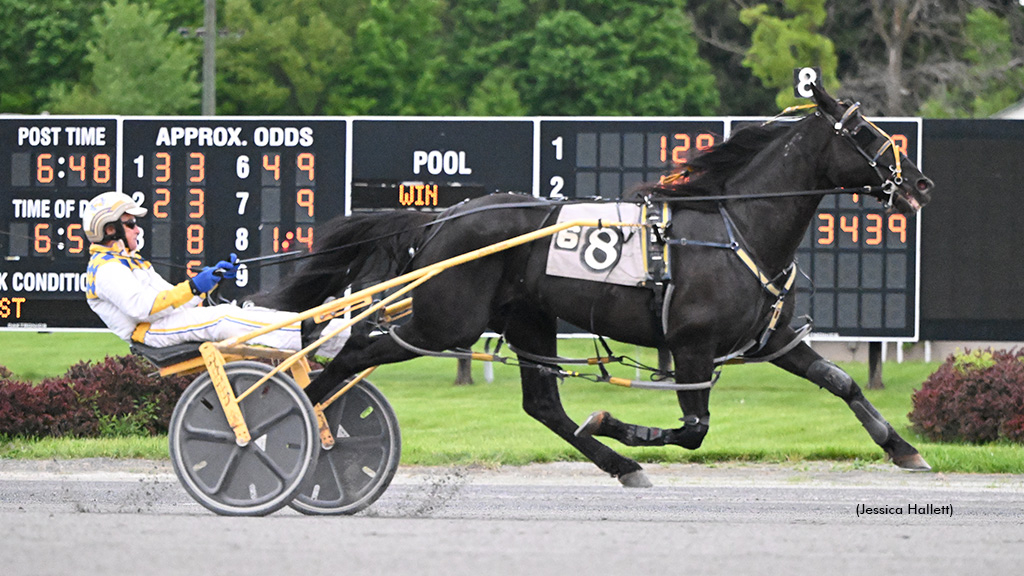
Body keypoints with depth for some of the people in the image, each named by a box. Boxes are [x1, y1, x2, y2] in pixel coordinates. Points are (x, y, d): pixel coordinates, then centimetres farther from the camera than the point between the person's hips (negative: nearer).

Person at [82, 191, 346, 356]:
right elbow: (142, 306, -22)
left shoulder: (130, 262, 29)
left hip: (174, 318, 9)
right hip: (152, 331, -9)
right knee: (225, 319, -25)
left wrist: (215, 276, 13)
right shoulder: (106, 270, -6)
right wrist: (192, 287, -24)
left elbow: (173, 295, 24)